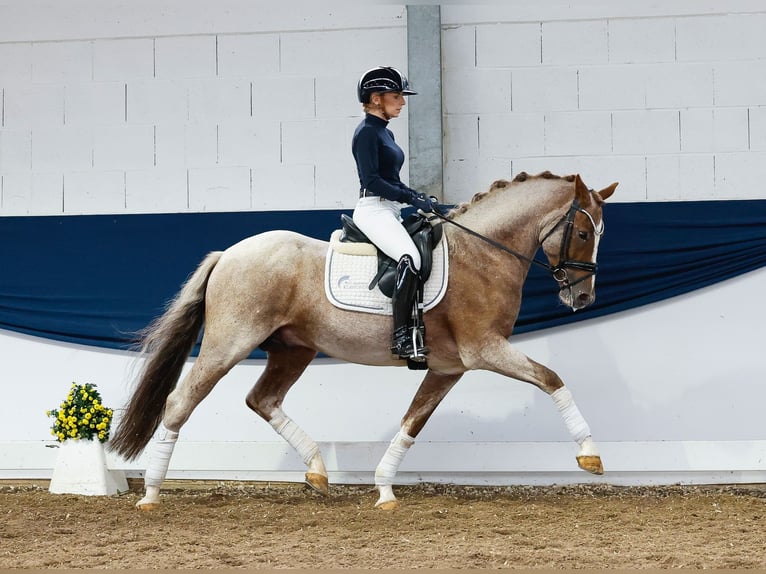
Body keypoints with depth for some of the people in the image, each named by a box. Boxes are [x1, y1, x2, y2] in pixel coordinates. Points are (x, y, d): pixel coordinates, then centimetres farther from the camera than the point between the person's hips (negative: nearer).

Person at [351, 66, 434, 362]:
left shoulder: (385, 133, 19)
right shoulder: (366, 132, -9)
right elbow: (371, 180, -18)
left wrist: (417, 196, 9)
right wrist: (411, 198, -17)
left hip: (391, 210, 11)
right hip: (373, 209, -11)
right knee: (410, 257, -32)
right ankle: (401, 336, -34)